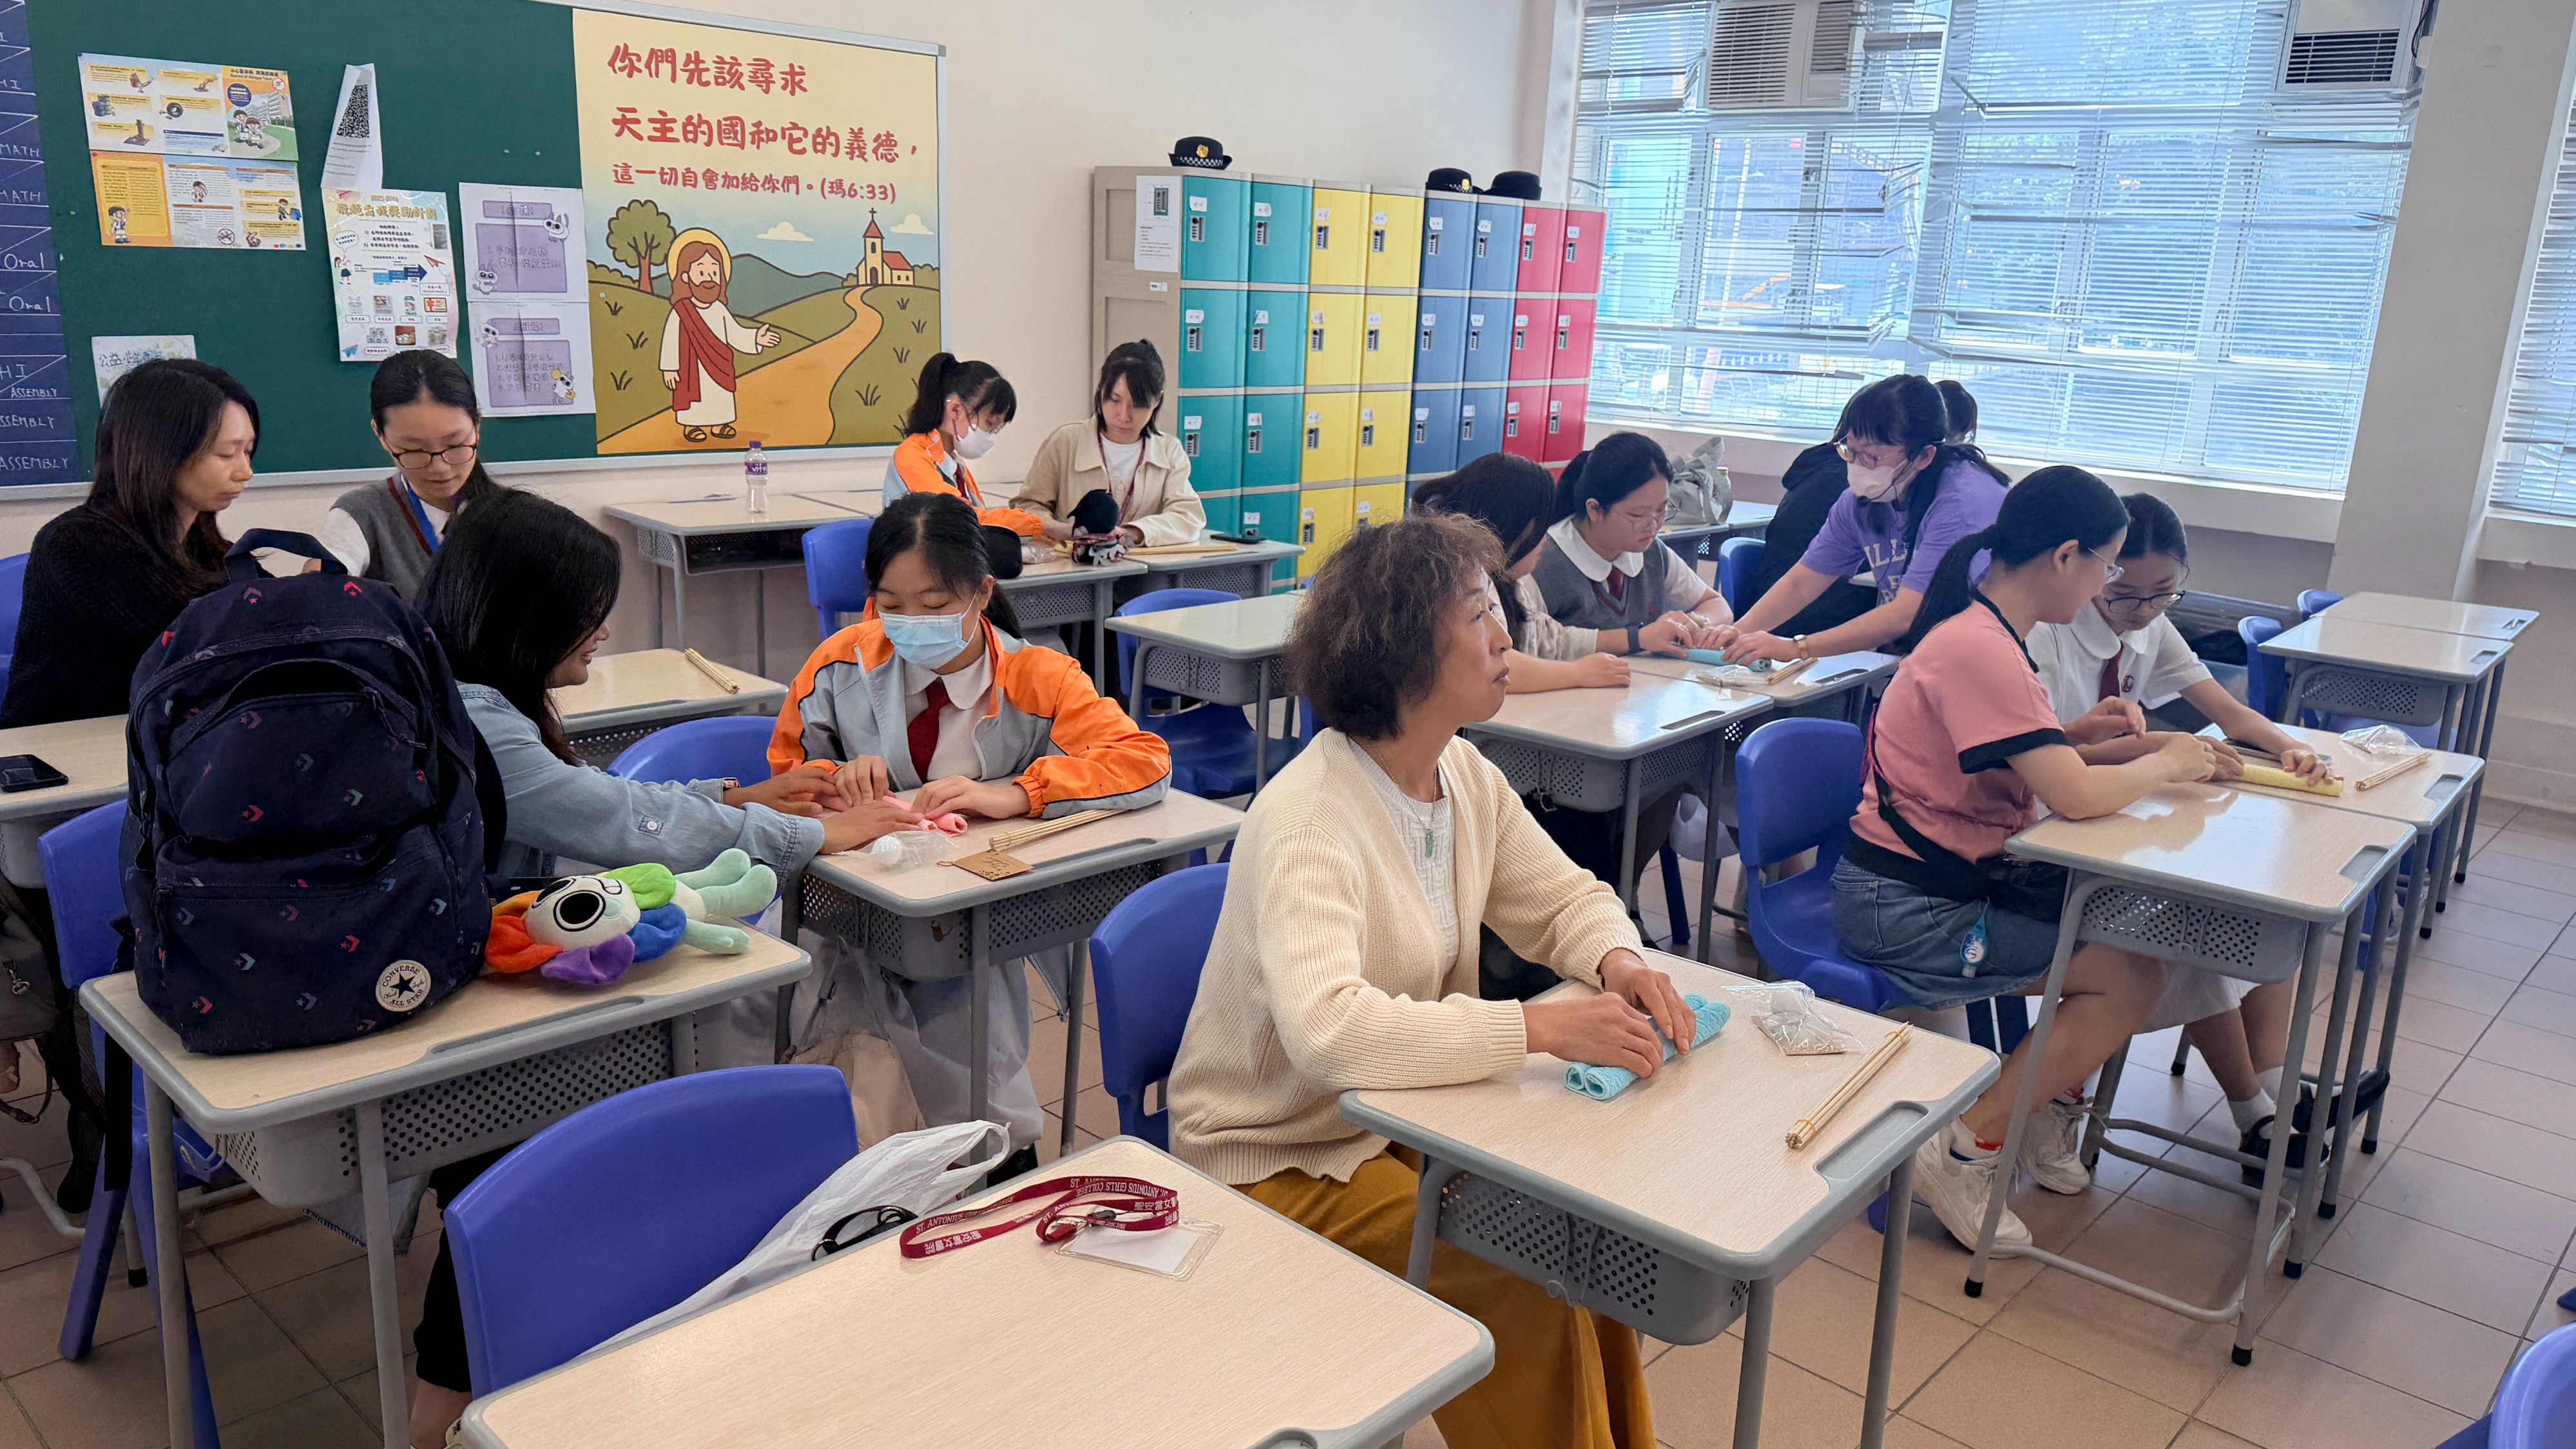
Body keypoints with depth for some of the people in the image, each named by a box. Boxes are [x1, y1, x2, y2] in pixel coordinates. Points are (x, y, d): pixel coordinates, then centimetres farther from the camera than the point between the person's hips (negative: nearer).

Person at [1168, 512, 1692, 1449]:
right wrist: (1538, 1028, -40)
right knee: (1528, 1283, -19)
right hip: (1281, 1159, -7)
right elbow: (1328, 1030, -41)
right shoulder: (1304, 821, -28)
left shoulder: (1465, 775, -2)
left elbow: (1565, 899, 9)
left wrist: (1617, 963, -14)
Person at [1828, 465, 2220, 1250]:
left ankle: (2047, 1107, 19)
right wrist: (2167, 763, -8)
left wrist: (2079, 736, -2)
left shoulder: (1987, 632, 10)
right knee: (2132, 976, -12)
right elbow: (2077, 796, -27)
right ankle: (1964, 1153, -3)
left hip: (1965, 876, 10)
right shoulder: (1980, 650, -23)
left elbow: (2032, 765, 16)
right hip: (1903, 909, -10)